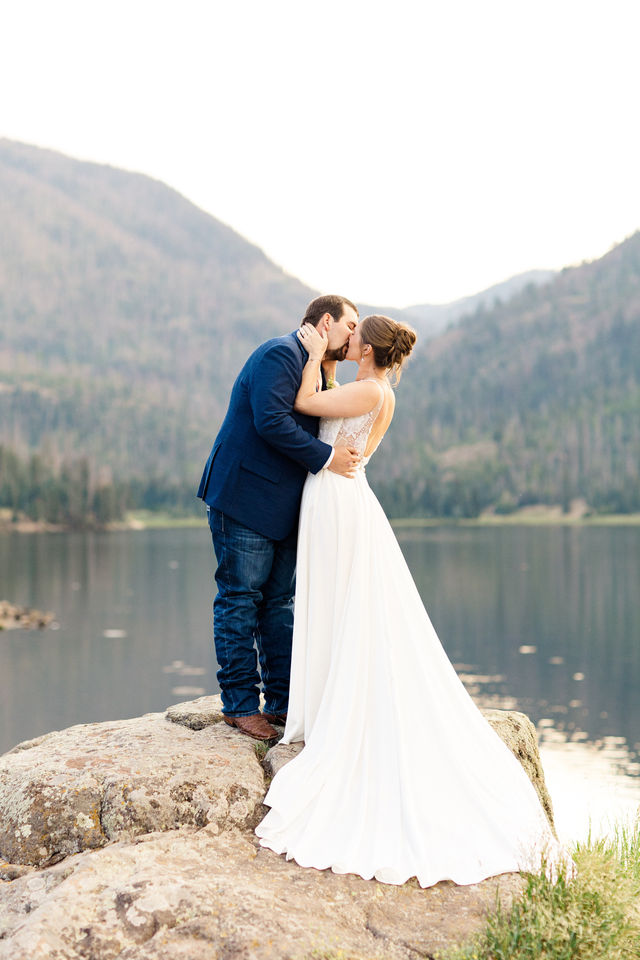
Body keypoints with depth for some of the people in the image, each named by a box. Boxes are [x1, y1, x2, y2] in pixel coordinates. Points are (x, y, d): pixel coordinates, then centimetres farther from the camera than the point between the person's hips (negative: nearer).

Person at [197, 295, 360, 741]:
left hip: (283, 508, 10)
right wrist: (326, 457, -19)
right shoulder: (280, 354, -13)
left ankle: (283, 700, 17)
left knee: (281, 601, 11)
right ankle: (240, 704, 6)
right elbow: (271, 421, -24)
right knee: (240, 599, -2)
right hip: (244, 499, -10)